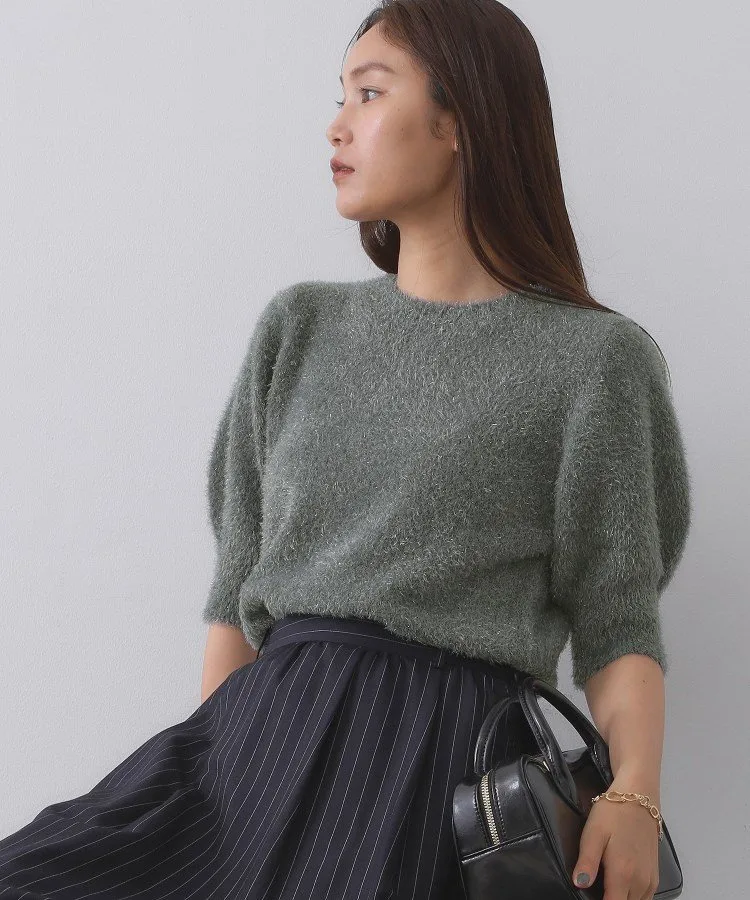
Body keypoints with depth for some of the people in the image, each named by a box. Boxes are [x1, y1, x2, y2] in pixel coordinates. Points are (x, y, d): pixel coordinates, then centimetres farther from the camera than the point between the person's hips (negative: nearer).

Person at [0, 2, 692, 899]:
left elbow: (618, 621, -1)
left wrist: (634, 792, -16)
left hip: (443, 750, -3)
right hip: (262, 731, 4)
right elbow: (241, 583, 13)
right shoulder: (301, 326, 14)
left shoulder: (595, 357, 2)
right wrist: (207, 768, 7)